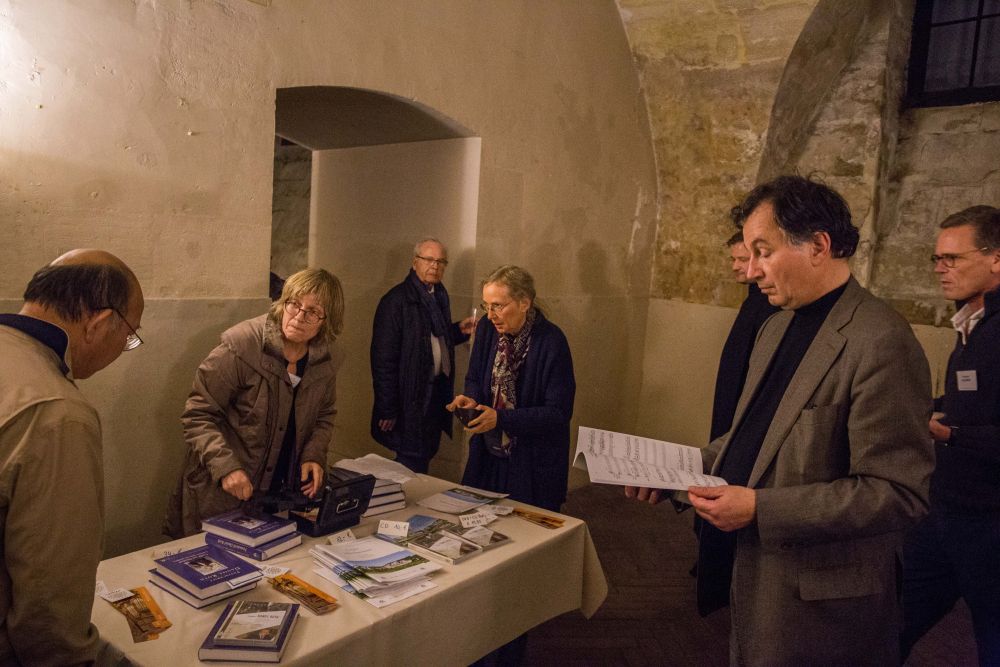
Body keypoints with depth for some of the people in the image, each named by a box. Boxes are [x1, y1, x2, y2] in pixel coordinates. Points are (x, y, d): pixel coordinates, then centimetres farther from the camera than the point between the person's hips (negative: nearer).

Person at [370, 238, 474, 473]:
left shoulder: (440, 295, 9)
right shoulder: (396, 301, -15)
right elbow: (383, 359, -17)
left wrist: (458, 330, 2)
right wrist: (387, 410, -17)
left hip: (438, 391, 8)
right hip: (411, 398, -7)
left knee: (426, 456, 17)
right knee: (412, 463, 1)